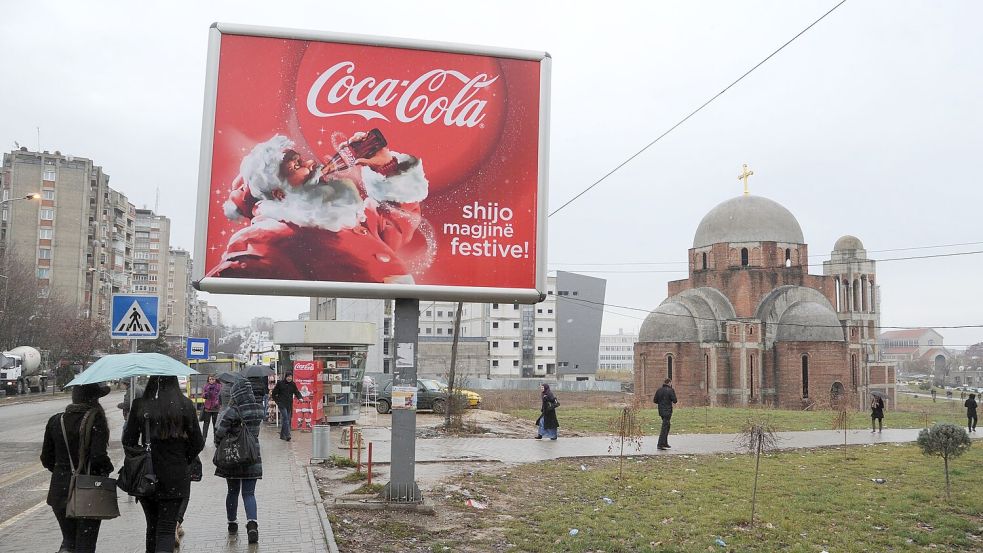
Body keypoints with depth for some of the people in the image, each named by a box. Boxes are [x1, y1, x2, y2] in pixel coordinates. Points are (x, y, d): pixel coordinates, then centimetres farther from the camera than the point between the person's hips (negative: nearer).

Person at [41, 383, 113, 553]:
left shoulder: (55, 421, 1)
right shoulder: (96, 420, -15)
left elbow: (46, 460, 6)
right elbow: (98, 457, -21)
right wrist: (108, 469, -2)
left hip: (60, 490, 4)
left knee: (69, 539, 22)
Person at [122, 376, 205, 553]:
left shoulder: (140, 405, -7)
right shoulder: (185, 405, -7)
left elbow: (129, 441, -3)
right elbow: (198, 443, -4)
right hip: (175, 477, -1)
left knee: (152, 525, 19)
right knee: (167, 528, 2)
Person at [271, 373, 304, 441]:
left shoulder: (293, 384, 10)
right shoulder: (280, 383, 0)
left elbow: (297, 392, 7)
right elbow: (274, 393, 7)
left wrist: (300, 397, -12)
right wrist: (277, 401, 1)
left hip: (289, 405, 5)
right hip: (282, 404, -5)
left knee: (288, 419, 7)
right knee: (285, 418, -17)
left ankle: (282, 435, 19)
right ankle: (287, 435, -22)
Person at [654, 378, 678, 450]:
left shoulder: (659, 390, 7)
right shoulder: (670, 390, -12)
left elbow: (655, 400, 7)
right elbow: (674, 400, -13)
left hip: (661, 411, 7)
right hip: (667, 411, -7)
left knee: (667, 426, 19)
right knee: (664, 427, -6)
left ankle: (665, 443, 23)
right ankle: (660, 444, -9)